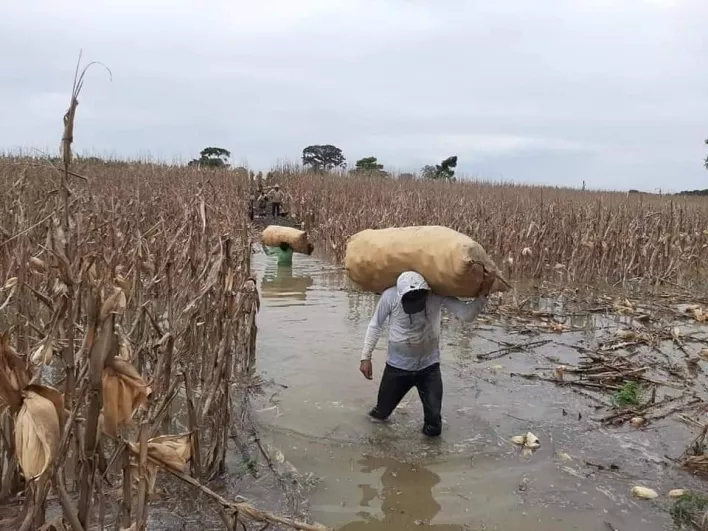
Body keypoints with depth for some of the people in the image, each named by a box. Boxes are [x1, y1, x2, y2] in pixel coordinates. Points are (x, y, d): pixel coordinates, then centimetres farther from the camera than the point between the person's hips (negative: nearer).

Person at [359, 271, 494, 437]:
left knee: (434, 422, 0)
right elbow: (375, 326, -9)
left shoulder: (438, 295, -23)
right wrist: (366, 357, -7)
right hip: (397, 365, 0)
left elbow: (467, 314, -24)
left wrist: (483, 294, -39)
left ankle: (431, 430, 36)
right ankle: (380, 412, 54)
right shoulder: (390, 296, -24)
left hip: (429, 366, 0)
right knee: (383, 411, 17)